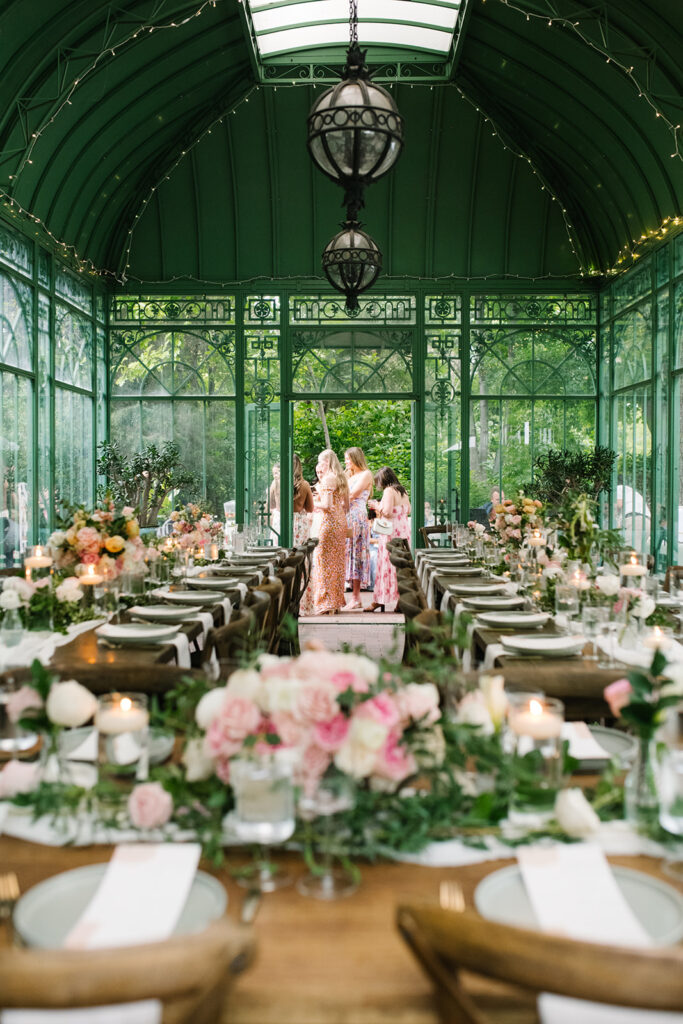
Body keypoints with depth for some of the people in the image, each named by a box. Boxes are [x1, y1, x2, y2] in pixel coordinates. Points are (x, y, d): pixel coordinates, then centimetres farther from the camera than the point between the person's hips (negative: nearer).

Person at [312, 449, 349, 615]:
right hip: (341, 521, 9)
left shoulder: (328, 478, -12)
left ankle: (327, 604, -2)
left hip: (329, 520, -9)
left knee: (326, 561, -3)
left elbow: (327, 505, -18)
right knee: (338, 561, 11)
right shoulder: (341, 478, 14)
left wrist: (312, 503, -4)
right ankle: (337, 602, 16)